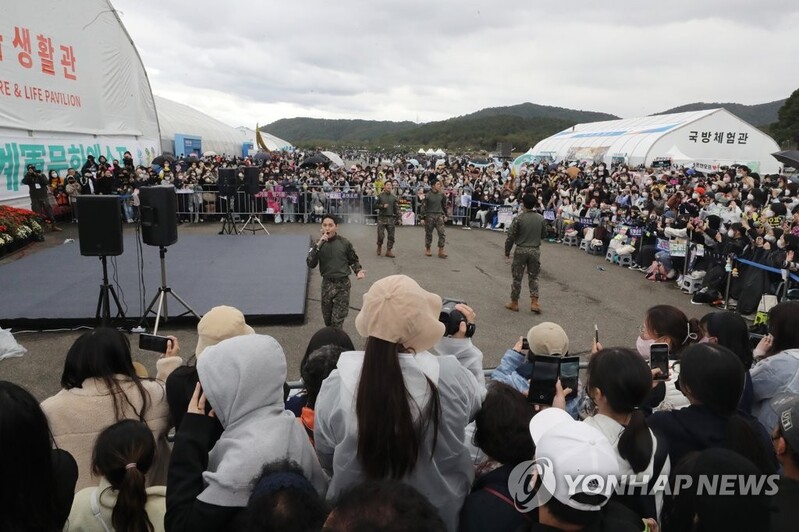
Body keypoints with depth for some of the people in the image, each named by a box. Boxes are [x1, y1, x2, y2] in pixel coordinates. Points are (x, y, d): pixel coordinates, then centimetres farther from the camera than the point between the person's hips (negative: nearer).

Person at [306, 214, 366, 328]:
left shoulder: (344, 243, -6)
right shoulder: (318, 244, -3)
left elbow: (353, 260, 9)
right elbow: (310, 264, -15)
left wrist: (358, 271, -11)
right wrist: (318, 245, -23)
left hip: (343, 284, -2)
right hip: (327, 283, 2)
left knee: (337, 320, -9)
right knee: (327, 318, 16)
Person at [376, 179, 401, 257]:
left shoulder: (394, 197, 8)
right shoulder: (380, 196, 3)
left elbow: (397, 208, 8)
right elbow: (376, 205, 5)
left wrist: (398, 218, 1)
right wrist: (382, 206, -13)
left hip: (391, 218, 2)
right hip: (382, 218, -2)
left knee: (391, 236, 0)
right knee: (380, 235, -5)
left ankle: (388, 251, 9)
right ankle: (379, 246, 22)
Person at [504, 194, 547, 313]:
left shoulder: (518, 219, -13)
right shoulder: (541, 219, -2)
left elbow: (510, 237, -11)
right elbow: (544, 235, 8)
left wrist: (507, 253, -2)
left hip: (521, 250, -3)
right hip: (535, 250, 3)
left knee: (517, 277, 8)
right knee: (533, 277, 14)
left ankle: (514, 303, 17)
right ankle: (534, 302, 8)